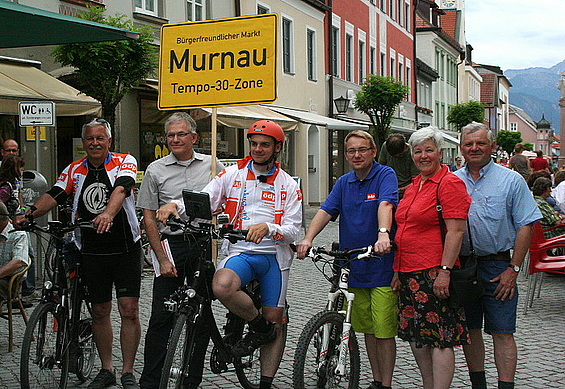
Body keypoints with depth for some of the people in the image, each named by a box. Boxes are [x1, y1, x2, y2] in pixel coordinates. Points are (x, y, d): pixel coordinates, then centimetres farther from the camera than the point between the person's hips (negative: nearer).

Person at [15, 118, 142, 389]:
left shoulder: (125, 162, -3)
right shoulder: (75, 170, 9)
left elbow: (121, 188, -23)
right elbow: (54, 195, -1)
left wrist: (108, 214, -42)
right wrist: (27, 215, -19)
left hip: (125, 249, -4)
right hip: (91, 252, 4)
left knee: (129, 310, -5)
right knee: (100, 311, 10)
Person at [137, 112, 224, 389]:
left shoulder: (212, 165, 6)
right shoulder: (156, 170, 2)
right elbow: (149, 219, 1)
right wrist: (162, 259, -6)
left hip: (203, 245, 1)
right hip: (170, 245, -1)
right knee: (161, 317, -2)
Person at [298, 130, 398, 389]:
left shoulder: (385, 176, -5)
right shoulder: (344, 183, 13)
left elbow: (385, 204, -24)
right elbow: (326, 210, 0)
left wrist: (383, 234, -42)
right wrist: (308, 238, -16)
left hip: (382, 267, -5)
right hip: (354, 267, 6)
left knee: (384, 330, -3)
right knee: (367, 328, 13)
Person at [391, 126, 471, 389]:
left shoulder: (449, 183, -8)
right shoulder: (413, 186, 18)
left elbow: (456, 231, -16)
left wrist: (444, 271, -21)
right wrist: (398, 271, 18)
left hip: (434, 274, -9)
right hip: (409, 274, 9)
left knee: (439, 339, -4)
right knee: (415, 337, 13)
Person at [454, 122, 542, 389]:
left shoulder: (511, 180, -1)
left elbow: (525, 227, -3)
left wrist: (513, 269, -10)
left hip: (498, 268, -3)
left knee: (502, 333, -2)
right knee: (469, 330, 11)